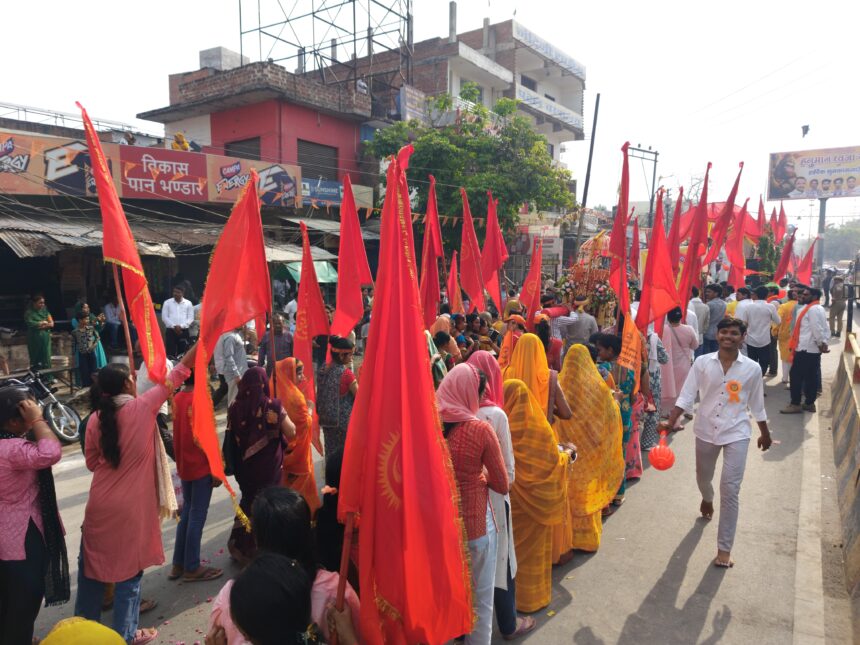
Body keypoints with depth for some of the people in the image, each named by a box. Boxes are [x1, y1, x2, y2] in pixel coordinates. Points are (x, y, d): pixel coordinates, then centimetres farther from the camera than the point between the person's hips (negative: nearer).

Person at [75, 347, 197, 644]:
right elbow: (178, 374, -10)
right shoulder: (143, 407, -15)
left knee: (92, 565, 21)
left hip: (100, 505, 4)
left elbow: (92, 463, 8)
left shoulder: (96, 419, -4)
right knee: (129, 571, 11)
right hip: (132, 508, -4)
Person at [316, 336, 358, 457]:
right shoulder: (346, 373, -18)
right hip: (344, 421, -6)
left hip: (327, 419, 6)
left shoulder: (324, 369, 1)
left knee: (331, 451, 16)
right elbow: (359, 396, -12)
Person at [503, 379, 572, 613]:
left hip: (508, 497, 3)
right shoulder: (536, 428, -23)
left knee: (511, 543, 22)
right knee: (531, 546, 15)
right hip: (532, 501, -3)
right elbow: (552, 463, -18)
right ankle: (531, 596, 32)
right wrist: (567, 453, 4)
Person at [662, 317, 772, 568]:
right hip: (706, 431, 2)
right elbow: (687, 395, -10)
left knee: (730, 490, -5)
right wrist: (671, 421, -22)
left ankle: (724, 548, 6)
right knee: (703, 478, 23)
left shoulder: (752, 368, -7)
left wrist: (765, 434, 15)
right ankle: (707, 500, 60)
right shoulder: (702, 363, -8)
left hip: (736, 434, -2)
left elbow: (757, 405, 6)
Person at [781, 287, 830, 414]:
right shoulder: (818, 309, 17)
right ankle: (809, 403, 19)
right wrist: (823, 343, 5)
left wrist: (821, 344, -13)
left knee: (796, 375, -3)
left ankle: (795, 404, 2)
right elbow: (825, 329, 14)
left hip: (805, 348, -10)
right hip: (813, 349, 10)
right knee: (811, 377, 13)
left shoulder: (812, 309, -15)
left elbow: (817, 329, -21)